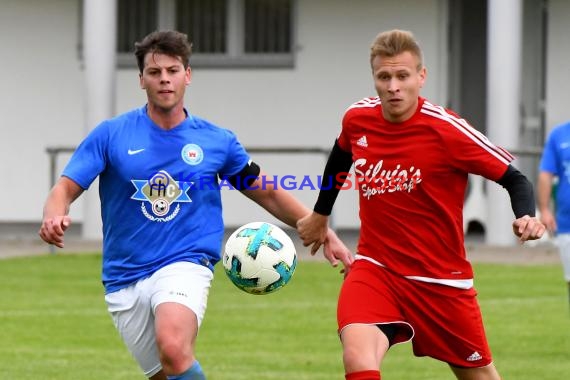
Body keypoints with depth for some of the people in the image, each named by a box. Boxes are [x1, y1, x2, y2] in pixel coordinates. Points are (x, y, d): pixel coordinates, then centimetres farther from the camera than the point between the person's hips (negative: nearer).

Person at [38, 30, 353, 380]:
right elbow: (66, 189, -3)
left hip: (185, 265, -2)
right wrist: (55, 218, -27)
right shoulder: (111, 135, 1)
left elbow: (269, 194, 16)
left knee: (173, 347, -32)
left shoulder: (217, 141, 4)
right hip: (125, 280, 2)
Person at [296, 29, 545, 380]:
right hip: (374, 269, 2)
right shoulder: (357, 120, -4)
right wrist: (320, 216, 34)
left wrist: (526, 218, -31)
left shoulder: (447, 130, -17)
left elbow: (514, 178, -10)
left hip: (442, 278, -2)